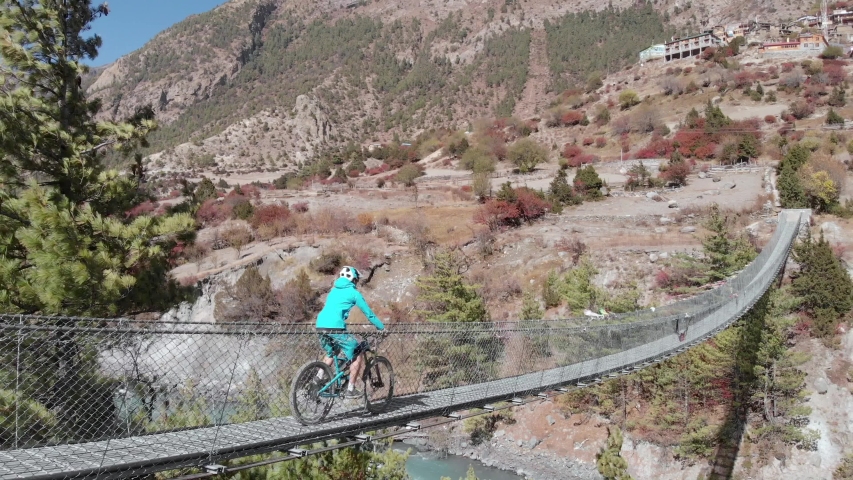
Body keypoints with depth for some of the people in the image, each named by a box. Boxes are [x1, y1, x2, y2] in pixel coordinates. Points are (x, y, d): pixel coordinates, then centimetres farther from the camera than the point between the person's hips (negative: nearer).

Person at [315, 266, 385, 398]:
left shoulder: (334, 290, 25)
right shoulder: (353, 292, 6)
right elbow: (368, 313, 9)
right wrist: (381, 327, 21)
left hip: (321, 326, 7)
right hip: (336, 328, -7)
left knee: (331, 353, 32)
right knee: (358, 355, 6)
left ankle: (318, 379, 17)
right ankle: (350, 390, 6)